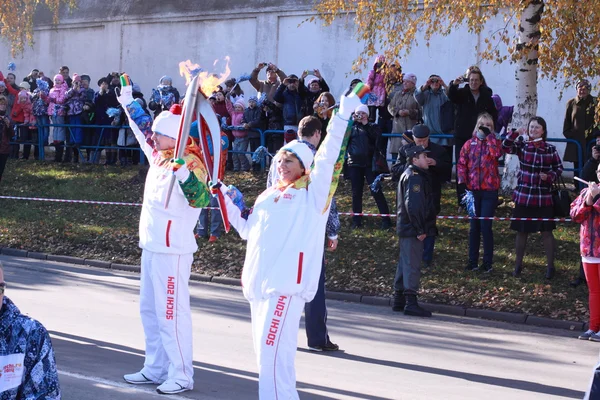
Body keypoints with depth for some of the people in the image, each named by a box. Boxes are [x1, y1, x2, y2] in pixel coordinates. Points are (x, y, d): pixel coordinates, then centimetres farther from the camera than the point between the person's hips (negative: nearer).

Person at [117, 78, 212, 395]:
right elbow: (144, 128, 24)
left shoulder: (188, 163, -18)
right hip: (151, 246, 10)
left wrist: (184, 172, -44)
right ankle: (156, 368, 25)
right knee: (150, 309, 16)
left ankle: (181, 375, -1)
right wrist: (128, 101, 30)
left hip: (172, 250, -10)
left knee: (171, 312, -7)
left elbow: (201, 199, -31)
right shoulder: (160, 155, 7)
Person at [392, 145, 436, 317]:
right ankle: (410, 303, -10)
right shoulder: (414, 177, -16)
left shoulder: (408, 174, 18)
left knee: (405, 263, 16)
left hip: (406, 227, 11)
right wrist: (420, 229, -21)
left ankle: (399, 300, 23)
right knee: (412, 264, -10)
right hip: (413, 230, -11)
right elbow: (413, 205, -23)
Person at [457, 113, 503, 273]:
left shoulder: (494, 142, 1)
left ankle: (488, 262, 6)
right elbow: (461, 163, 4)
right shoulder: (469, 144, 7)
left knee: (485, 226, -4)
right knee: (474, 226, 8)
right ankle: (473, 261, 16)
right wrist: (462, 182, -7)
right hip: (473, 190, 2)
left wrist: (489, 135, -16)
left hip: (490, 191, -2)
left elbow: (497, 153, -22)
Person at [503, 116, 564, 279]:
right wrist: (517, 132, -23)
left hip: (544, 198, -1)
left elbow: (559, 168, 7)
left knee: (546, 232, 2)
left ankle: (550, 266, 12)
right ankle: (518, 264, 23)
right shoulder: (522, 146, 1)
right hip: (523, 196, 1)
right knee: (521, 231, 9)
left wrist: (549, 176, -13)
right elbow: (505, 147, -14)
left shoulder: (550, 149, 1)